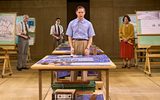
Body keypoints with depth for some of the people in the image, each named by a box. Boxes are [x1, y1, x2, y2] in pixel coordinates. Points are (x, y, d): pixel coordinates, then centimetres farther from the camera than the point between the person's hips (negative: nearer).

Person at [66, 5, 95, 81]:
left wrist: (87, 48, -9)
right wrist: (71, 47, -6)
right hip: (75, 44, 1)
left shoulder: (88, 24, 4)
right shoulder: (72, 23, 6)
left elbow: (90, 37, 2)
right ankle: (73, 82, 12)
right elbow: (69, 37, 6)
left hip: (85, 44, -1)